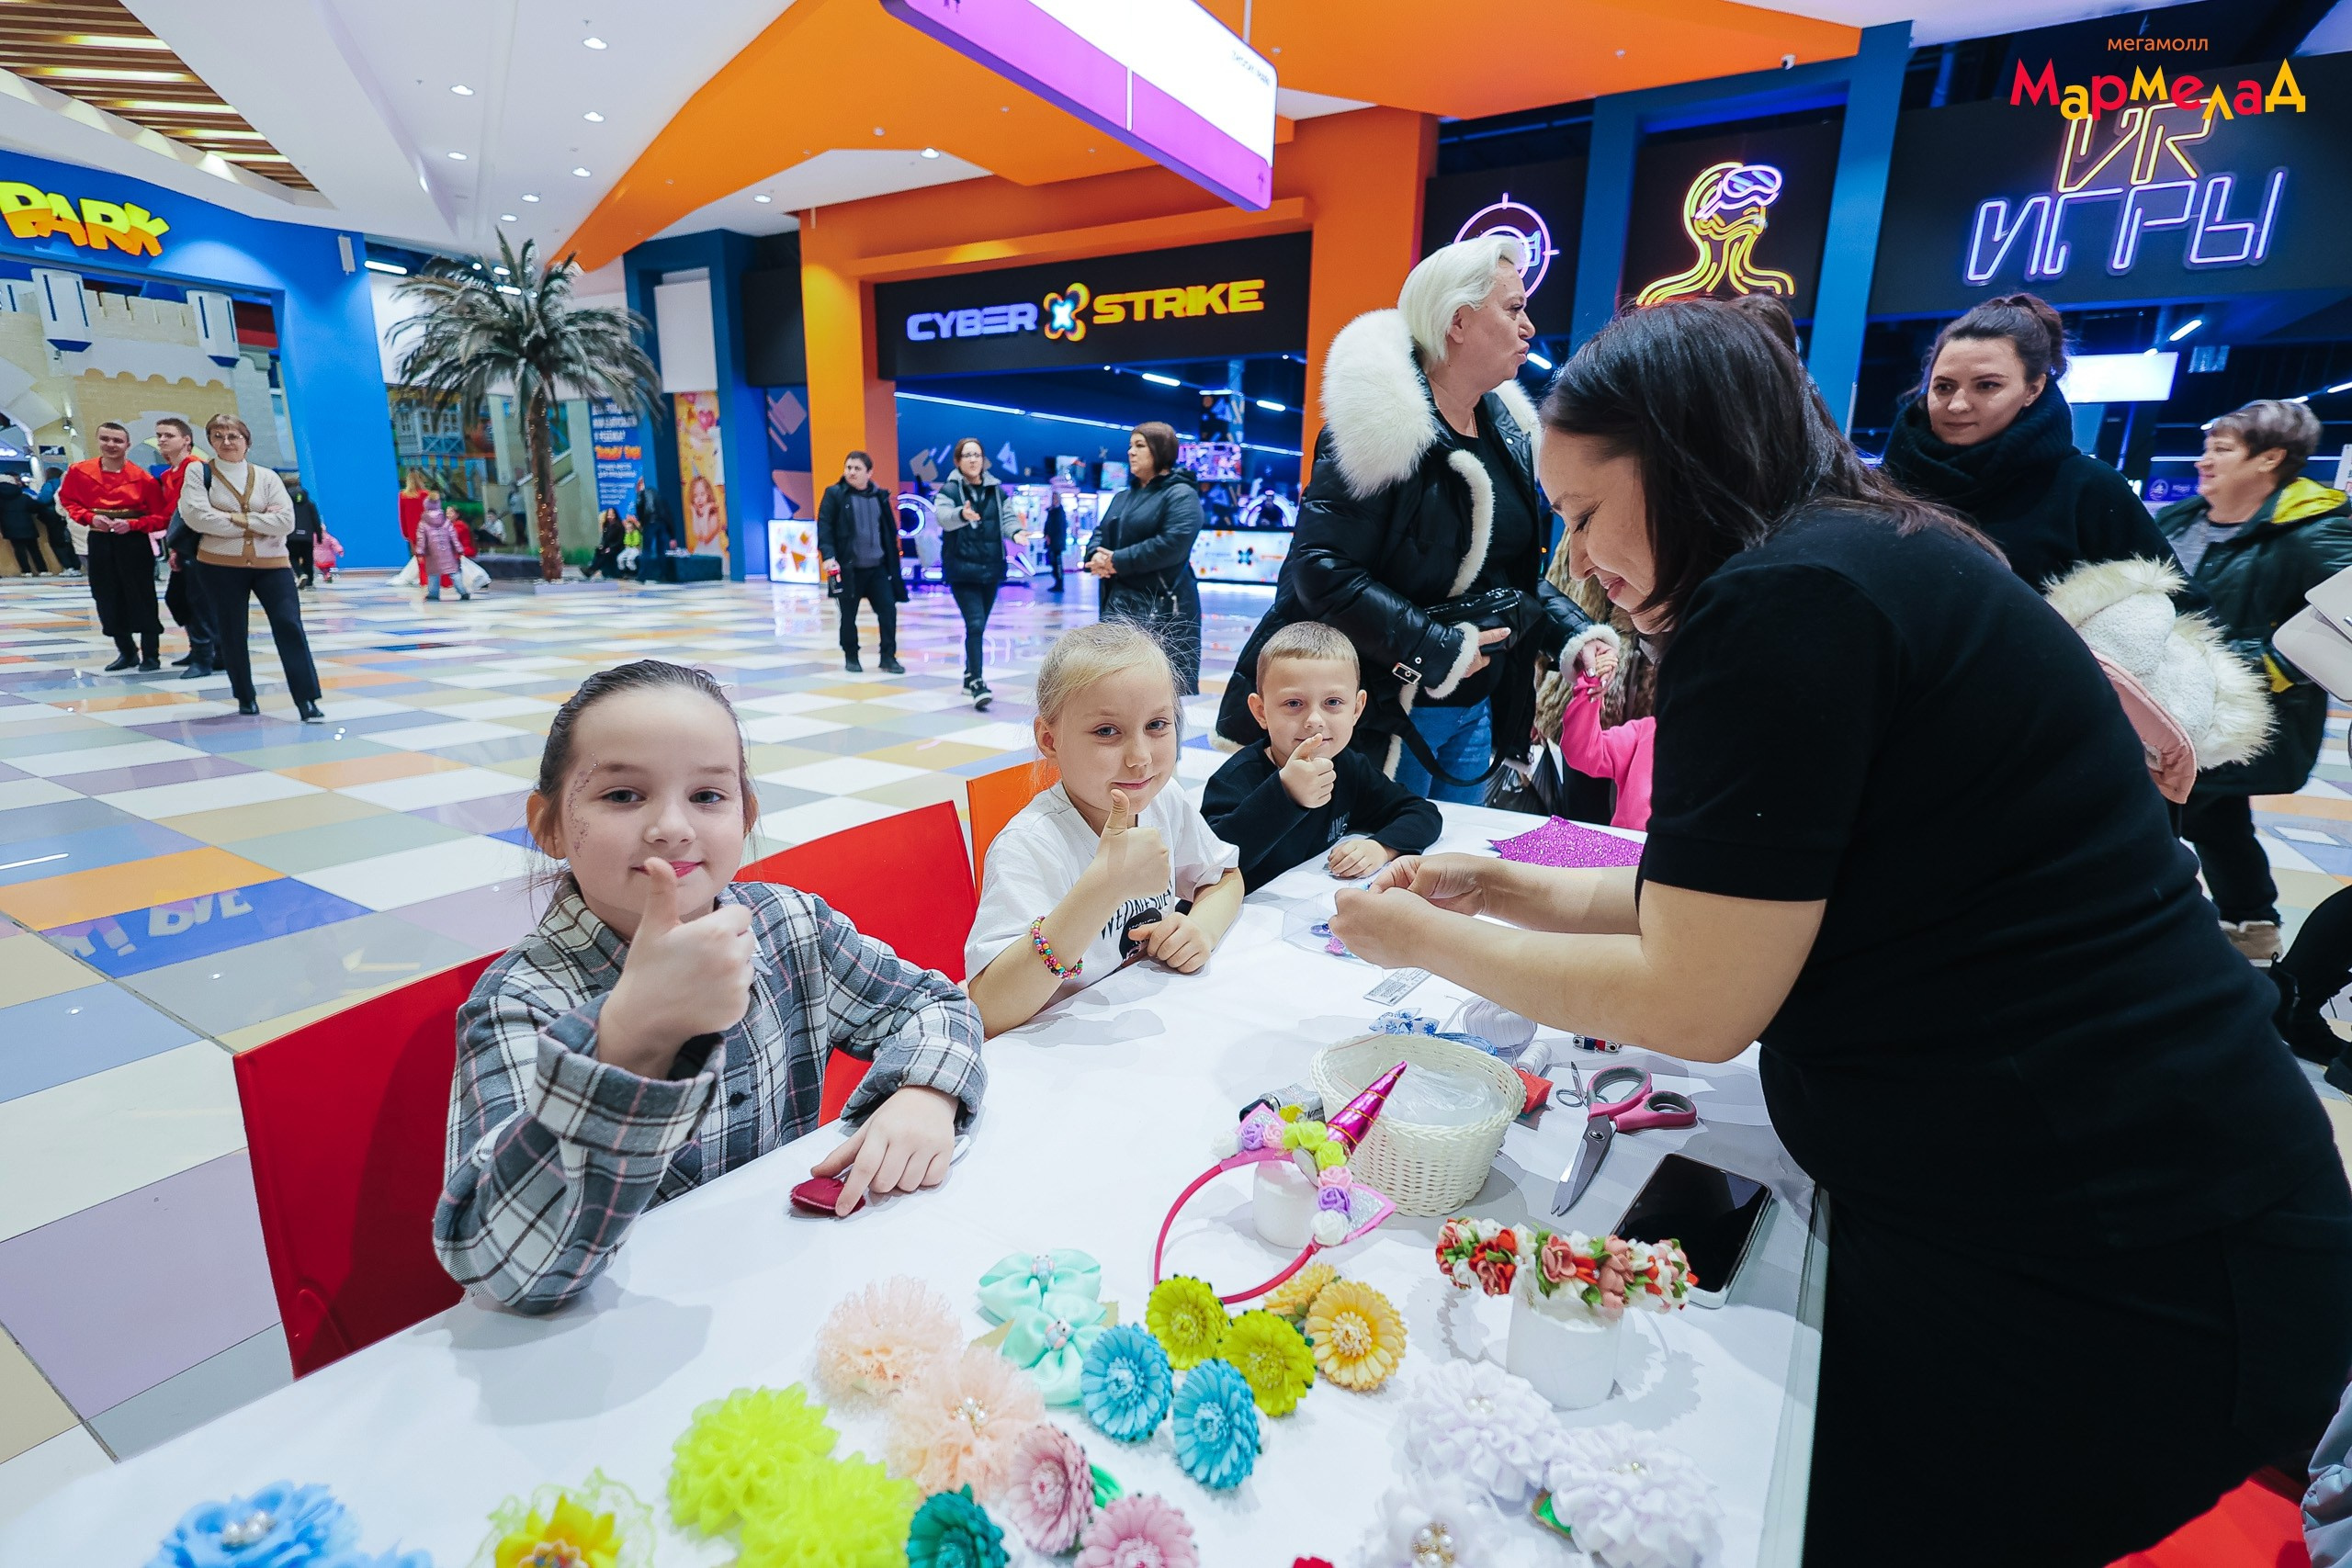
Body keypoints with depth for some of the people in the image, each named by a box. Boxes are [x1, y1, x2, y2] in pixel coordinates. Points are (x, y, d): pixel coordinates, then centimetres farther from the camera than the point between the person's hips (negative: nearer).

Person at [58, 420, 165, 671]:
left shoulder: (143, 477, -8)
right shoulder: (79, 471, 1)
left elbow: (160, 516, -5)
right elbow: (67, 501, 12)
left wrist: (132, 524, -18)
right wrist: (90, 517, -6)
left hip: (134, 543, -3)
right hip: (99, 542, 4)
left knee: (142, 598, -2)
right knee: (108, 599, 8)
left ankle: (150, 655, 7)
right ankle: (127, 652, 21)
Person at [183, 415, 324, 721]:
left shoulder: (267, 477, 6)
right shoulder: (201, 474, 3)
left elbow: (286, 521, -6)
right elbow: (195, 515, -12)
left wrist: (238, 517, -14)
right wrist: (257, 522, -12)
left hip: (272, 564, 0)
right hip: (220, 566, 0)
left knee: (289, 625, -9)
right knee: (230, 632, 7)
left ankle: (307, 698, -9)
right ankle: (246, 698, 20)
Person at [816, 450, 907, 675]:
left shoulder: (880, 496, 9)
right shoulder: (834, 494, -2)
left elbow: (890, 530, 13)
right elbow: (824, 527, -7)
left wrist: (893, 560, 11)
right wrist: (828, 555, -20)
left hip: (878, 567, 3)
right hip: (849, 568, -3)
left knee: (888, 610, -4)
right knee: (848, 614, 6)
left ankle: (888, 657, 5)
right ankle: (851, 657, 21)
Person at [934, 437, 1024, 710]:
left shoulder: (996, 489, 10)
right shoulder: (948, 490, -4)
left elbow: (1007, 517, 3)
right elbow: (943, 516, -22)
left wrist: (1015, 532, -20)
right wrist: (962, 514, -44)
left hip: (991, 569, 5)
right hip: (962, 569, -5)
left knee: (979, 626, 14)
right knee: (975, 625, -16)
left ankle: (970, 677, 28)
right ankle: (978, 684, -17)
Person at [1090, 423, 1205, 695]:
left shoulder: (1181, 494, -6)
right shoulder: (1122, 497, 21)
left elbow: (1172, 545, -20)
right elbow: (1101, 534, 18)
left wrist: (1117, 561, -17)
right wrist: (1097, 556, -8)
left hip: (1164, 607, -8)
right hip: (1118, 603, 8)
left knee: (1173, 687, -5)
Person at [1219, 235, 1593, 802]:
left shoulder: (1508, 428, 9)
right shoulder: (1386, 423, -16)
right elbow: (1322, 570, -24)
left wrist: (1576, 634, 2)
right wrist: (1439, 649, -21)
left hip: (1479, 709, 8)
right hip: (1388, 711, -8)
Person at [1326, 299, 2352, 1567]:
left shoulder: (1787, 602, -22)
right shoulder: (1877, 563, 10)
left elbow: (1697, 1002, -19)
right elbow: (1747, 903, 13)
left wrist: (1429, 940, -7)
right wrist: (1511, 891, 8)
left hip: (2095, 1278, -9)